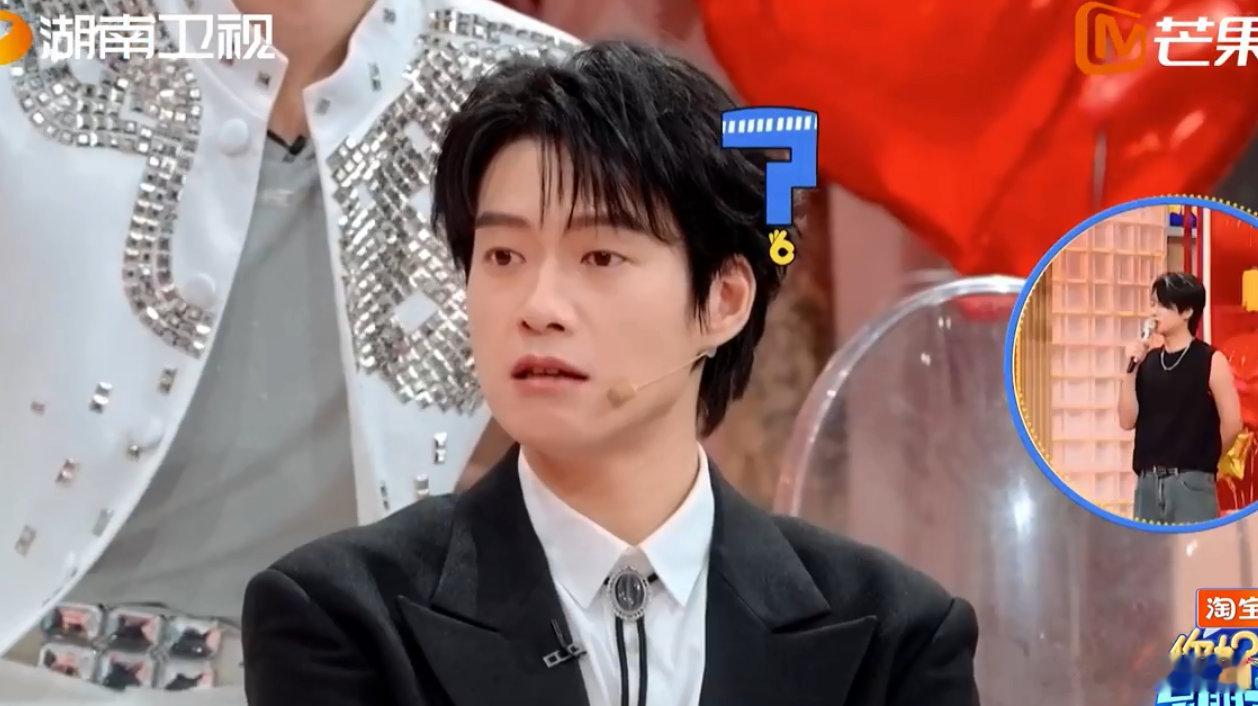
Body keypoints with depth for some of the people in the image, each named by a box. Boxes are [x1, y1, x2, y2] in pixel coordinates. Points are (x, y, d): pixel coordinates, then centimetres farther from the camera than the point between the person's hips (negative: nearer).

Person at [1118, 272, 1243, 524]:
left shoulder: (1210, 361, -5)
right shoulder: (1147, 361, 9)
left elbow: (1231, 423, -4)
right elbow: (1128, 420, 5)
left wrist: (1203, 460, 8)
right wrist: (1131, 369, -5)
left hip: (1191, 482, -5)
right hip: (1148, 481, 5)